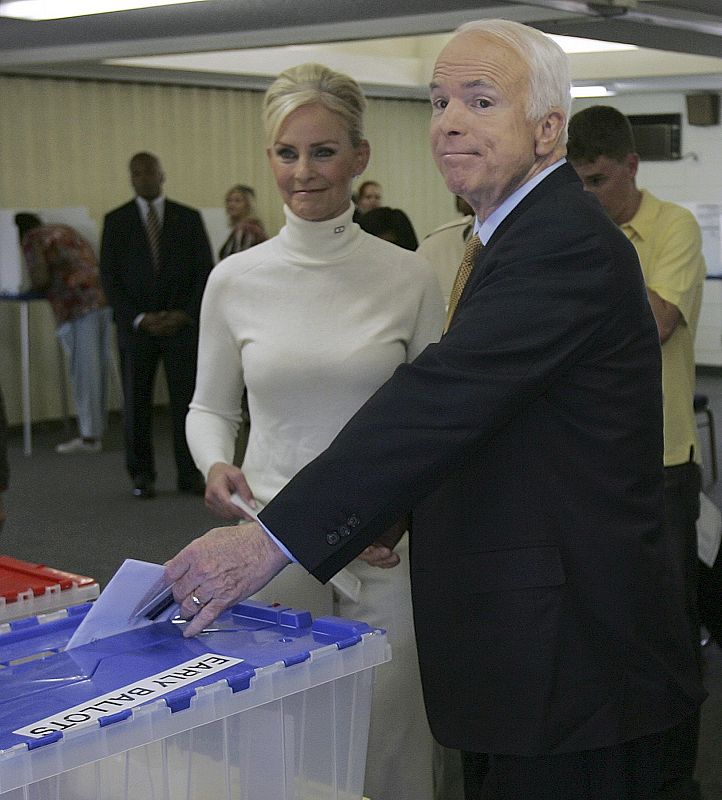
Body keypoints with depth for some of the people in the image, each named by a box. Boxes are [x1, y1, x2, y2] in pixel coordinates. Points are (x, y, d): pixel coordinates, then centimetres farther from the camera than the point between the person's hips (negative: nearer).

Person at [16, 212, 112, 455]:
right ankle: (98, 428, 19)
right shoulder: (65, 230, 27)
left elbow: (40, 278, -7)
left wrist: (33, 284, 14)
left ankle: (90, 436, 0)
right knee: (100, 368, 12)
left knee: (84, 371, -3)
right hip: (104, 296, 7)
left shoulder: (33, 240, 5)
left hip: (80, 303, -7)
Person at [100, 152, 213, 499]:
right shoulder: (116, 221, 6)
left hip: (182, 324, 0)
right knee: (136, 404, 1)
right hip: (135, 325, 0)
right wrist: (139, 319, -8)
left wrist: (185, 314, -7)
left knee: (187, 401, -2)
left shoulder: (189, 218, 7)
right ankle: (141, 476, 11)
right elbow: (109, 277, 2)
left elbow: (205, 271, 5)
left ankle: (190, 474, 5)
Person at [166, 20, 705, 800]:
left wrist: (273, 538, -32)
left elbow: (445, 397, -29)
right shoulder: (520, 233, 14)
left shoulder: (564, 239, -18)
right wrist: (388, 511, 3)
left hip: (570, 651, -10)